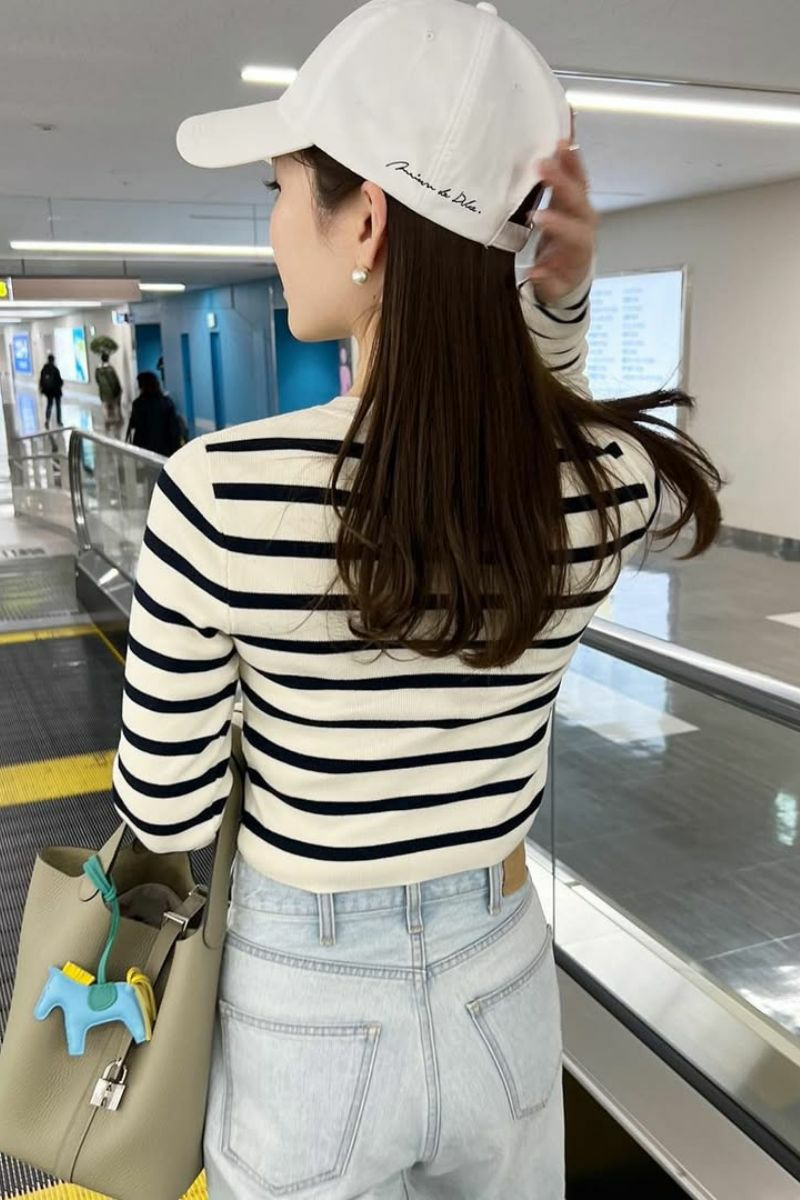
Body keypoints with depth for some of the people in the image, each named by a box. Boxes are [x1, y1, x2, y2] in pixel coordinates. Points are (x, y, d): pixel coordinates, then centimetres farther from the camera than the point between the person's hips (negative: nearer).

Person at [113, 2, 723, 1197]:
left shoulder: (219, 493, -28)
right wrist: (562, 289, -11)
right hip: (500, 996, 3)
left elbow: (168, 811, -15)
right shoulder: (610, 487, -18)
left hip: (306, 1018, -2)